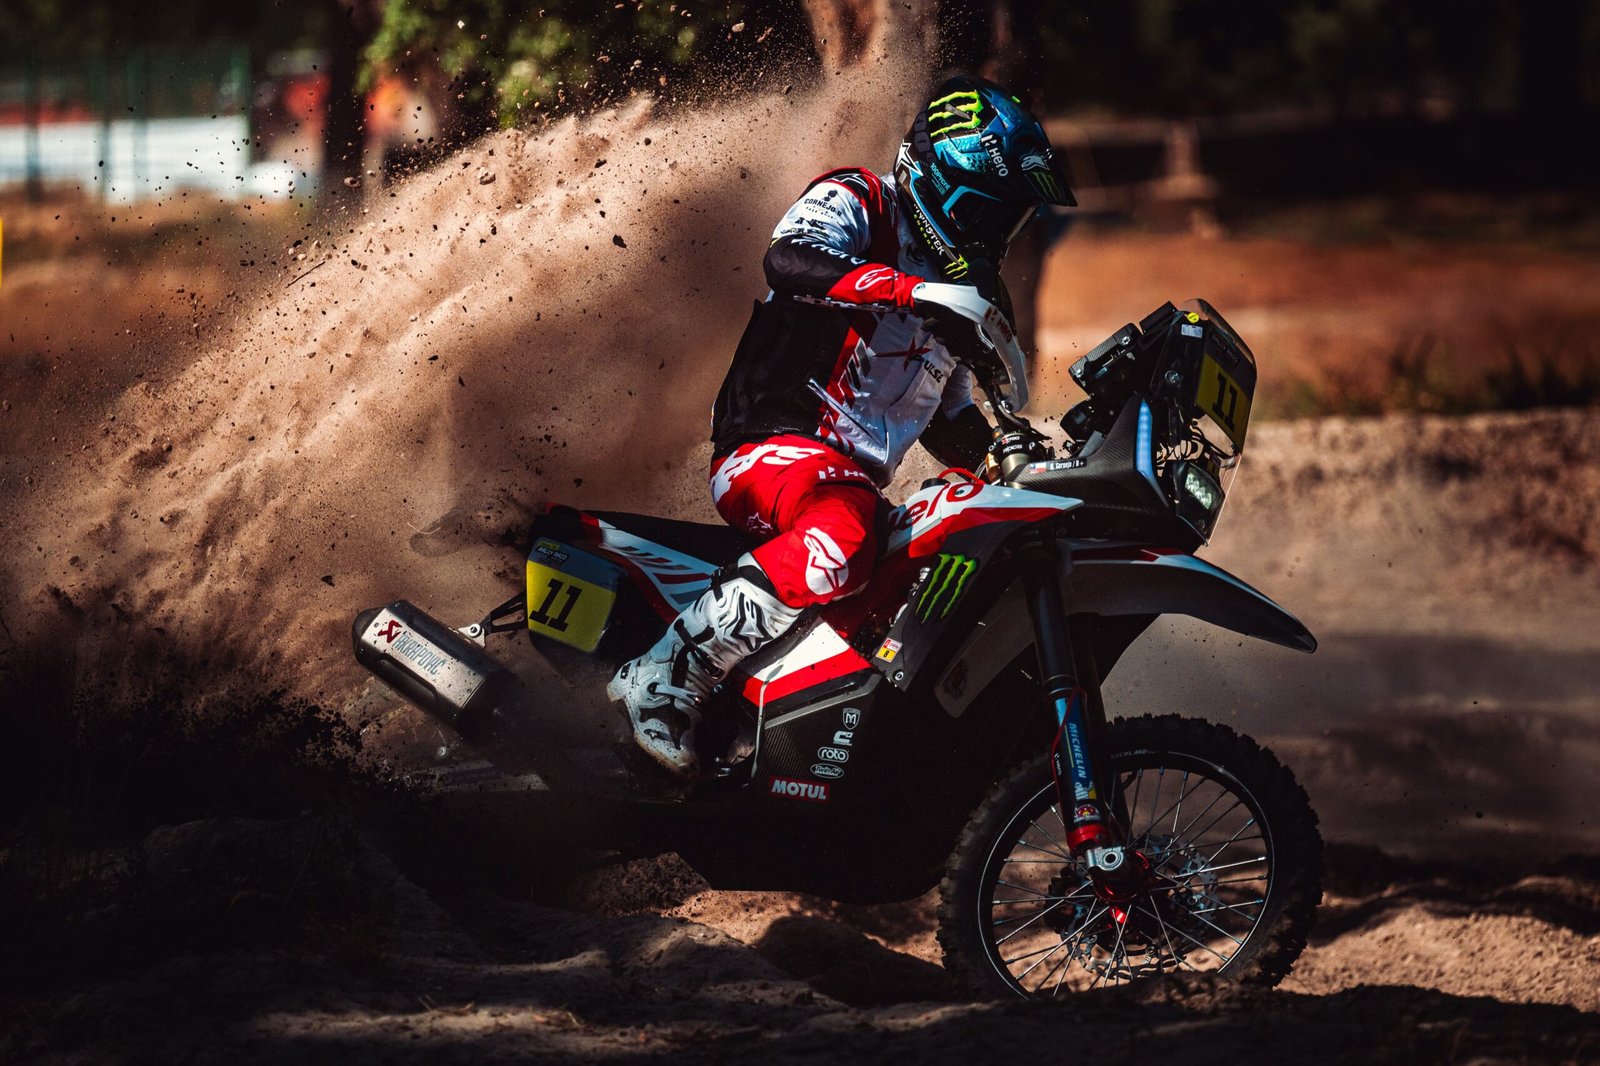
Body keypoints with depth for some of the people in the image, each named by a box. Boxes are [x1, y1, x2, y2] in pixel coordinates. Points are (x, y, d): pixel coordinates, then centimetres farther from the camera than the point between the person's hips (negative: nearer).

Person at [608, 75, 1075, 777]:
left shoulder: (960, 289, 25)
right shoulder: (856, 204, 0)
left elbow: (948, 418, 33)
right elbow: (789, 259, -25)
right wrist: (909, 291, -37)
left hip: (857, 478, 9)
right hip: (773, 448, -9)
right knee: (838, 541, -40)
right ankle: (661, 680, -32)